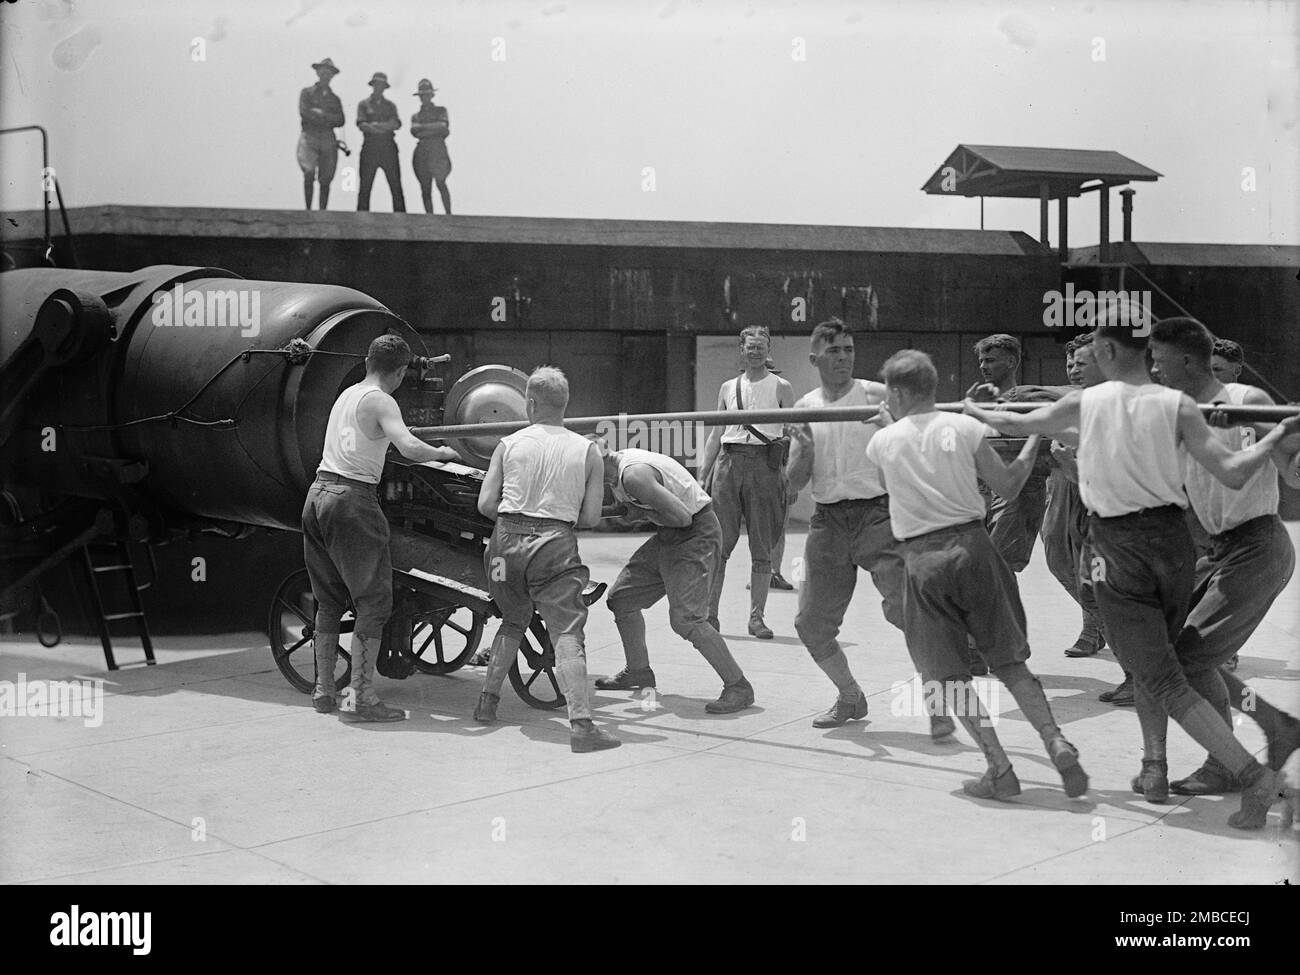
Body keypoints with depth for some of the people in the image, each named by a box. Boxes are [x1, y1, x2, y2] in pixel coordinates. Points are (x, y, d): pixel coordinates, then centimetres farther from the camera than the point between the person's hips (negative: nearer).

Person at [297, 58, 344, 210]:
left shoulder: (334, 98, 19)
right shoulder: (307, 92, 11)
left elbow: (340, 121, 6)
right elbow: (304, 113, -4)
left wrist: (319, 113, -4)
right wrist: (328, 118, 0)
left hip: (328, 139, 3)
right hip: (310, 136, -3)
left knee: (325, 179, 0)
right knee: (309, 174, -19)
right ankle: (308, 210, -15)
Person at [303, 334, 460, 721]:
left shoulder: (346, 395, 18)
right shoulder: (381, 402, -7)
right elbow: (411, 449, -21)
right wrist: (443, 453, -3)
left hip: (318, 493, 9)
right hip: (351, 500, -9)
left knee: (329, 601, 16)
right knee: (374, 602, -4)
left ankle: (323, 690, 21)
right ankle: (360, 698, -7)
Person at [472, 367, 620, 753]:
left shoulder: (509, 445, 7)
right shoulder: (586, 450, 6)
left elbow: (485, 504, 3)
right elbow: (591, 517, 2)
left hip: (507, 540, 3)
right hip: (555, 546, -3)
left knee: (513, 621, 25)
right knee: (567, 633, -7)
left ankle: (487, 702, 29)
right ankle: (581, 724, -19)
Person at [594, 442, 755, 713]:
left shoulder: (633, 475, -25)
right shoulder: (620, 460, 5)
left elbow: (682, 516, -27)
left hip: (696, 536, -10)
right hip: (669, 536, 10)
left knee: (685, 619, -18)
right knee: (621, 597, 13)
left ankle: (738, 687, -8)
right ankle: (638, 672, 30)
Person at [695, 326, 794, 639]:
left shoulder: (780, 388, 6)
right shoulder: (728, 388, 16)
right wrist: (702, 475, 10)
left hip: (764, 465, -2)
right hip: (729, 462, 2)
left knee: (762, 548, 0)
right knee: (719, 543, -2)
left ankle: (756, 617, 7)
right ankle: (709, 614, 4)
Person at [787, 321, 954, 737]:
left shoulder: (877, 395, 0)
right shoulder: (805, 409, 10)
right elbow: (794, 483, 9)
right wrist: (805, 450, -10)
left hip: (877, 514, -4)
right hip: (828, 521, 4)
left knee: (905, 606, -17)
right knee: (811, 623, 5)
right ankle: (850, 697, 28)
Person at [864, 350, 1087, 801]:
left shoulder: (882, 442, 3)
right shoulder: (964, 427, 3)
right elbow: (1007, 486, 6)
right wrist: (1034, 442, 20)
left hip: (922, 558, -2)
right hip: (971, 545, 2)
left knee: (949, 674, 7)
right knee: (1009, 661, 12)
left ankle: (999, 768, 1)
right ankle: (1057, 743, -1)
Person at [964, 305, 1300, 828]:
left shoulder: (1085, 403, -3)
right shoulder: (1177, 405, -4)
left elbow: (1016, 425, 13)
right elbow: (1233, 472, -11)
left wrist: (974, 411, 33)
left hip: (1117, 547, -3)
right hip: (1173, 539, 3)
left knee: (1163, 681, -2)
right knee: (1153, 660, 26)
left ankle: (1251, 772, -13)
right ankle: (1153, 764, 25)